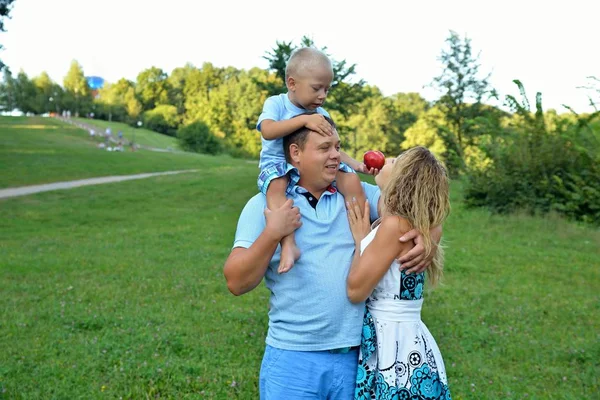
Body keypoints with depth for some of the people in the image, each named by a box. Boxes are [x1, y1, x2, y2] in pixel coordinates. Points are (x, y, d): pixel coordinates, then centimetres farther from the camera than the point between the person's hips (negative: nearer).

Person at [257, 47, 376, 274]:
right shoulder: (276, 104, -5)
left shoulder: (321, 115, 9)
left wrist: (357, 165, -6)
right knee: (276, 184, -39)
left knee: (351, 180, -16)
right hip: (279, 164, -4)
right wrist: (304, 119, -32)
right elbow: (268, 131, -25)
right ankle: (288, 244, -47)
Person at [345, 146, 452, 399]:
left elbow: (356, 289, -17)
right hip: (393, 344, 8)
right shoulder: (412, 225, 6)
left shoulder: (396, 225, -20)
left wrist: (360, 238, -6)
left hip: (395, 348, -8)